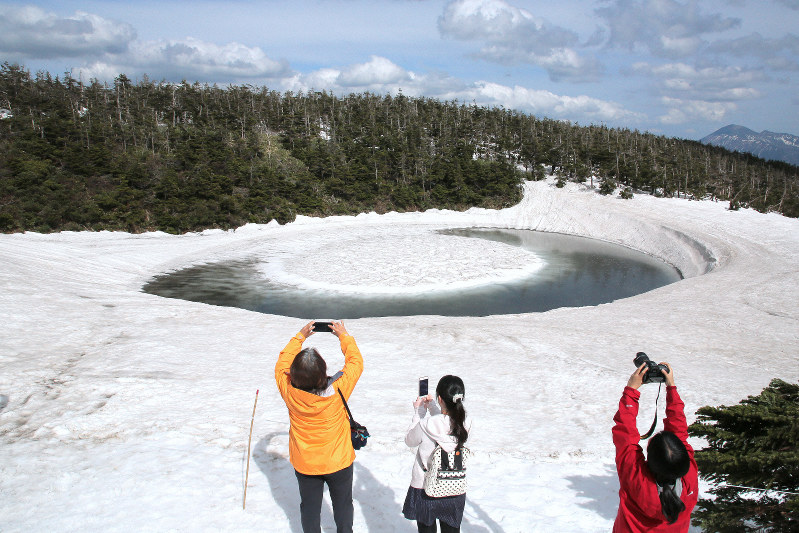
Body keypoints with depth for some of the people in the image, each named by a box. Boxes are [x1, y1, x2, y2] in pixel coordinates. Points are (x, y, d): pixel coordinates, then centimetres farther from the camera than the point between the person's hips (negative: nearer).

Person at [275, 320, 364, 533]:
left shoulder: (290, 392, -24)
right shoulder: (338, 390, -29)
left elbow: (282, 365, -3)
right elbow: (356, 362, -12)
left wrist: (300, 337, 1)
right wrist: (344, 336, -2)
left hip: (304, 464, 1)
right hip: (339, 461, -1)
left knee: (310, 507, 21)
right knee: (343, 504, 22)